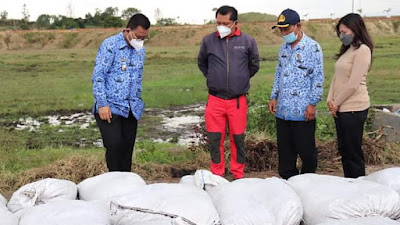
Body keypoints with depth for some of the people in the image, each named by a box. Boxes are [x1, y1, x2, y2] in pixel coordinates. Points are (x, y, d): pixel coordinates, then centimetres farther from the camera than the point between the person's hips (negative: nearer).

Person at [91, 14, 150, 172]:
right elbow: (98, 76, -11)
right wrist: (102, 104, -16)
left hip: (131, 110, 6)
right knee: (114, 145, -14)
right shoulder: (110, 45, -8)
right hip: (110, 108, -6)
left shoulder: (140, 50, 12)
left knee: (127, 148, 6)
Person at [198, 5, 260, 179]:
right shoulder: (208, 40, -1)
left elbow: (254, 65, 13)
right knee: (214, 139, 5)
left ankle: (238, 175, 23)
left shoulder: (247, 41, -2)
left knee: (238, 138, 8)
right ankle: (217, 175, 20)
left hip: (238, 100, 0)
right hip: (215, 100, 1)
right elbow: (202, 63, 16)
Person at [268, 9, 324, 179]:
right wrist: (274, 97, 12)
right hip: (283, 110, 6)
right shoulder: (284, 48, 12)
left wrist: (312, 104, -13)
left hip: (303, 112, -6)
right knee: (285, 150, 12)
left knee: (306, 150, 5)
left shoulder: (312, 47, -8)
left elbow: (318, 77, -9)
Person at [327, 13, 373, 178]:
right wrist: (330, 100, 2)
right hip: (341, 108, 9)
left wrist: (336, 103, -9)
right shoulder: (347, 50, 16)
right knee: (343, 149, 14)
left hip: (354, 108, -9)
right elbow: (336, 77, 14)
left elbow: (353, 84, -18)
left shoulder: (362, 50, -13)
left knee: (353, 152, 0)